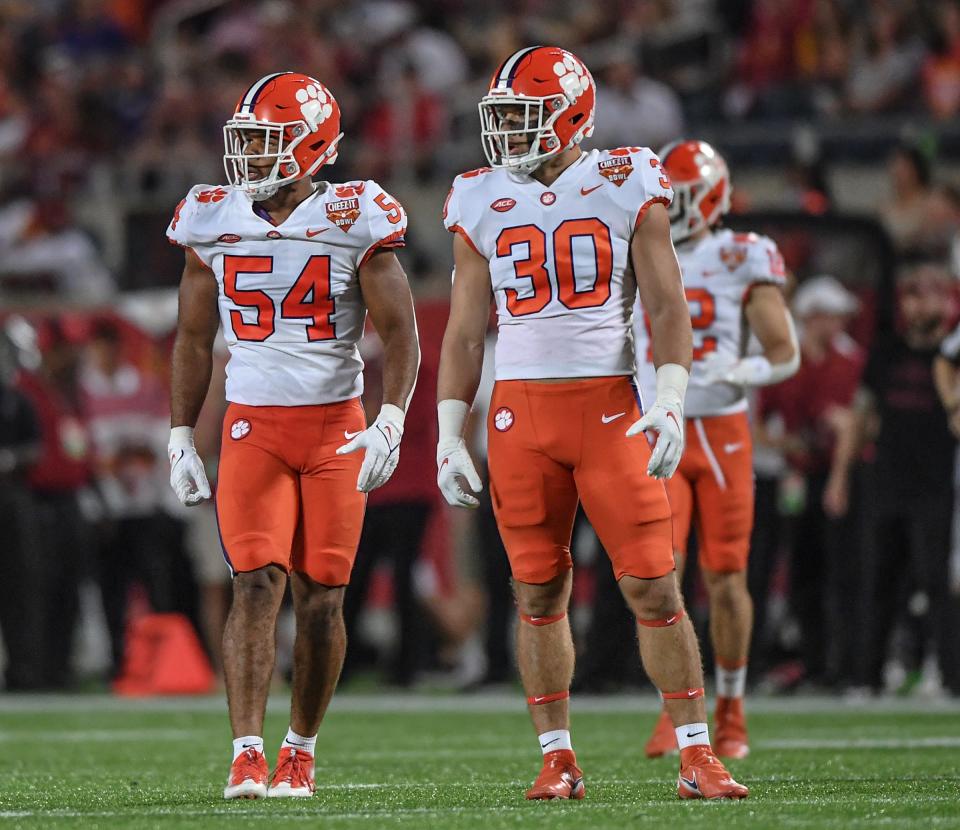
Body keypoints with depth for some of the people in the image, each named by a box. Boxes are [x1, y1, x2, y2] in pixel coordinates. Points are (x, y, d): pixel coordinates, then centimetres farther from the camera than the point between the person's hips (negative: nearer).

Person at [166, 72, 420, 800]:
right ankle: (248, 755, -17)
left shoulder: (352, 219, -5)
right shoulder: (213, 221, 4)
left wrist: (391, 421, -18)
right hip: (253, 426, 1)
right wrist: (181, 437, 9)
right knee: (257, 583, -13)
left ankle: (301, 752, 16)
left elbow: (400, 332, -5)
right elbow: (194, 338, 13)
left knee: (321, 597, 1)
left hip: (335, 427, -1)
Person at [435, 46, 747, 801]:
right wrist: (449, 436, 6)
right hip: (521, 409, 2)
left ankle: (697, 754, 0)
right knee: (539, 594, 2)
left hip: (610, 408, -2)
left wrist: (671, 400, -14)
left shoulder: (627, 187, 1)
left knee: (654, 585, -6)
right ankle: (558, 759, 10)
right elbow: (465, 333, 11)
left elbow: (666, 305, -1)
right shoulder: (482, 205, 8)